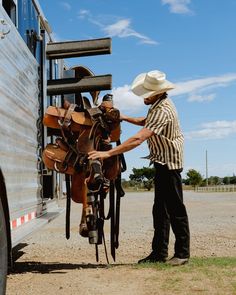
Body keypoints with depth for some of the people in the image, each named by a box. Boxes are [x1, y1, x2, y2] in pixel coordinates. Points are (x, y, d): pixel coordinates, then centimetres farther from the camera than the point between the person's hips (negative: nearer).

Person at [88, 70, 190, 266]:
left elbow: (138, 139, -35)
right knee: (160, 209, 10)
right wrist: (125, 118, 10)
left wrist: (108, 153, -37)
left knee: (175, 208, -3)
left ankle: (182, 253, 7)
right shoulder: (159, 104, 6)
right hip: (162, 162, 10)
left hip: (170, 163, -10)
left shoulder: (163, 111, -26)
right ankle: (159, 252, 15)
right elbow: (147, 122, 26)